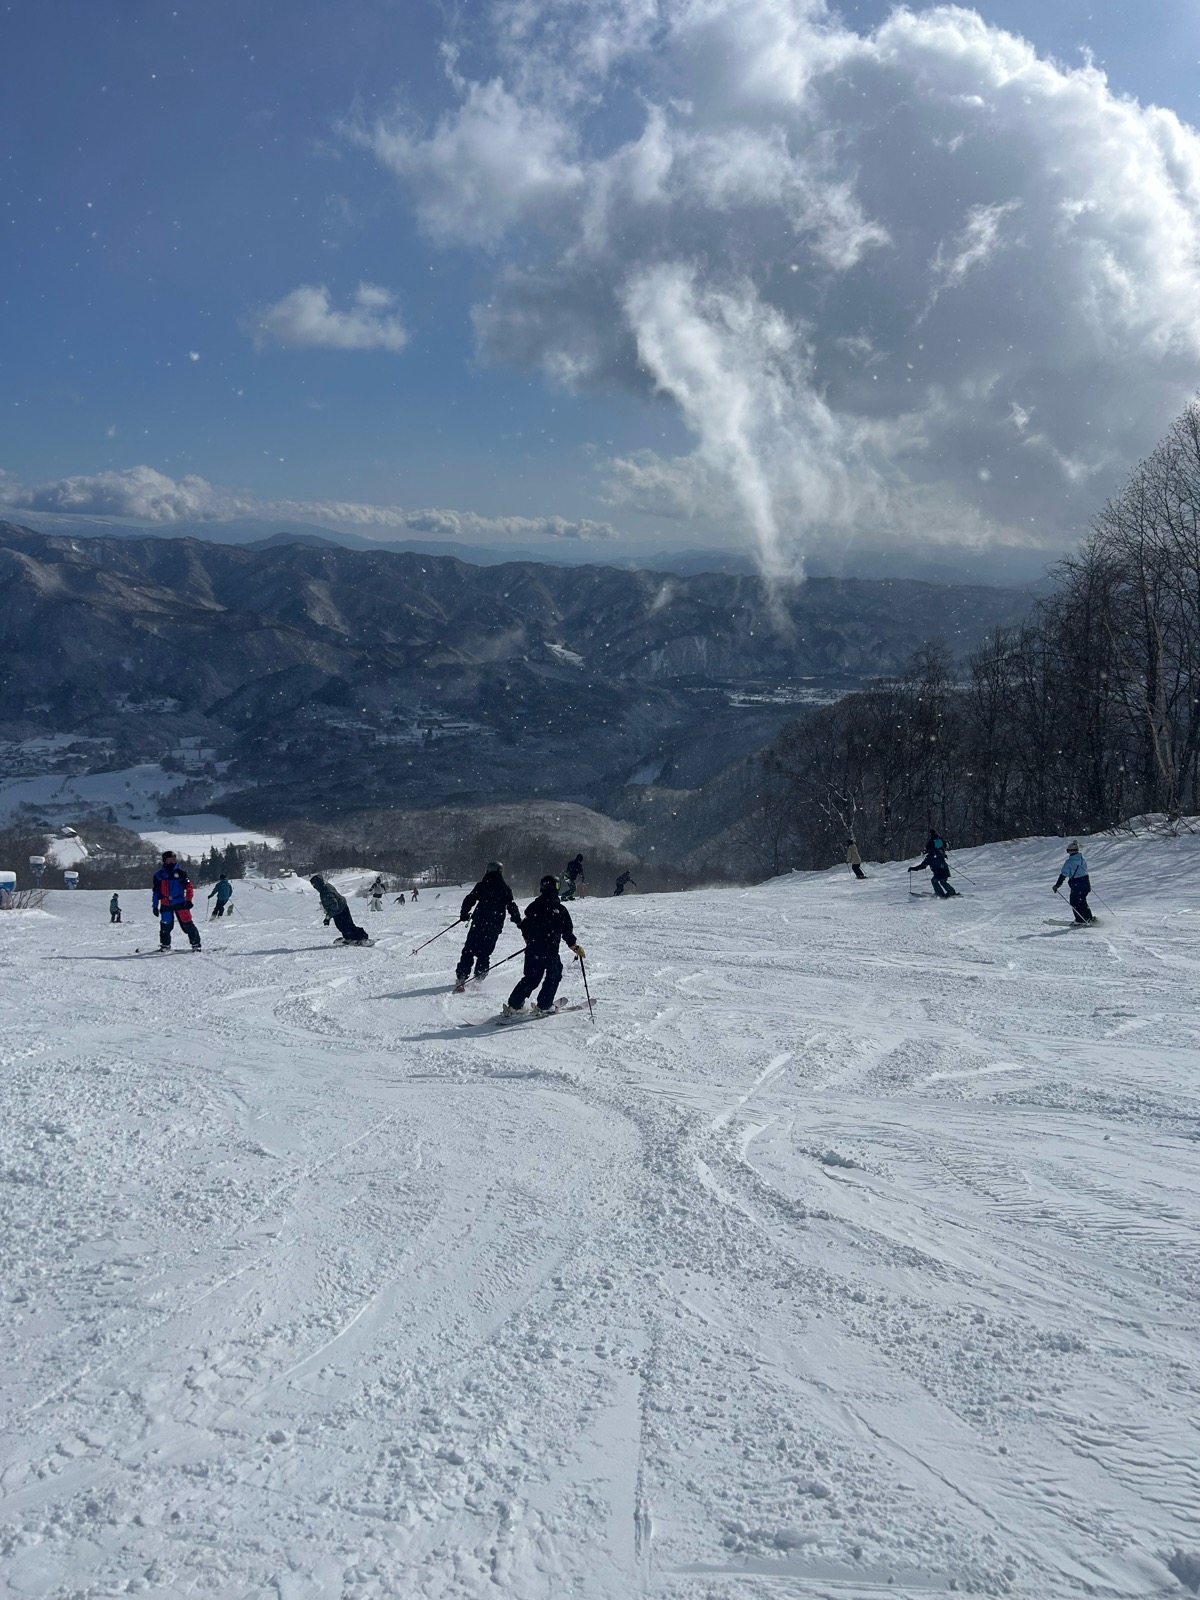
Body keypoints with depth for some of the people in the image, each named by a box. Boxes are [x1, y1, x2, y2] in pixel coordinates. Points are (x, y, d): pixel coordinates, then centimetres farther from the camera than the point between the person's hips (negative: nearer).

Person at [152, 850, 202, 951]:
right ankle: (165, 944, 17)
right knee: (166, 926, -1)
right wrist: (155, 906, 9)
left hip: (180, 903, -2)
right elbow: (156, 891, 13)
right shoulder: (159, 875, 9)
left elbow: (189, 887, 3)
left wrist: (188, 900, -7)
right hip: (165, 904, 2)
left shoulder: (180, 873, 4)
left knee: (187, 924, -6)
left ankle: (195, 943, -1)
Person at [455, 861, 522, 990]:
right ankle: (479, 978, 10)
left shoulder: (481, 886, 1)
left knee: (469, 951, 1)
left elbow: (469, 901, 0)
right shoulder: (505, 889, 4)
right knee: (485, 953, 14)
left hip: (478, 923, -1)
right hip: (495, 926, 1)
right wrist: (519, 923, 18)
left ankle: (461, 979, -9)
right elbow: (512, 907, 8)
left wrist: (464, 915, 15)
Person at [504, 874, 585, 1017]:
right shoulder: (560, 909, -9)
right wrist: (576, 948, 6)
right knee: (554, 977, 17)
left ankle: (514, 1006, 10)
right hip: (550, 952, -4)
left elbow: (525, 926, 12)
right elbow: (567, 932, -7)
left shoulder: (533, 906, 3)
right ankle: (544, 1006, 14)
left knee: (531, 978, 16)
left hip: (532, 950, 4)